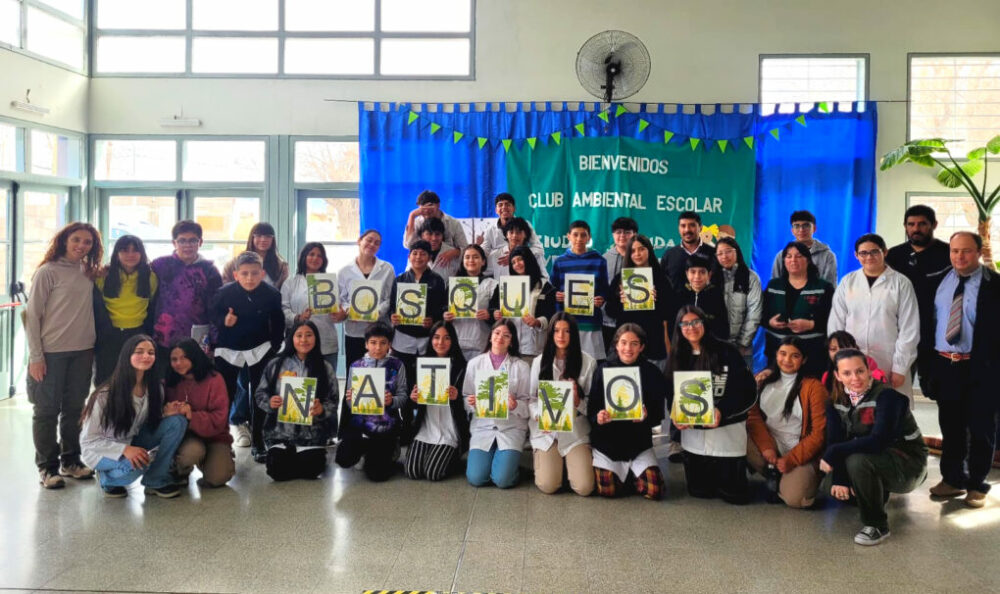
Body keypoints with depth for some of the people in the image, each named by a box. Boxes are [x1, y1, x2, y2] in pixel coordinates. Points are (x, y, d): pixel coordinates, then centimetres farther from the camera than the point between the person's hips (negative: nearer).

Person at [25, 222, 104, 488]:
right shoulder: (48, 272, -8)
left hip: (83, 352, 5)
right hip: (51, 352, -5)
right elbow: (32, 316, -8)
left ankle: (70, 460, 26)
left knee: (74, 408, 13)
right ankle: (47, 467, 14)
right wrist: (35, 356, -12)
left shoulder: (88, 273, 7)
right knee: (47, 410, 5)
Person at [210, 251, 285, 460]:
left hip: (260, 350, 0)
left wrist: (274, 348, -1)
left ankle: (257, 443, 15)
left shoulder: (272, 294, -14)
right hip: (228, 350, 0)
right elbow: (212, 316, -1)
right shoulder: (224, 293, -16)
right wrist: (223, 321, -22)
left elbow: (278, 323, 0)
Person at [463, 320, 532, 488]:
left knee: (503, 480, -18)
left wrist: (516, 405, -21)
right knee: (476, 478, -14)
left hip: (511, 428, -1)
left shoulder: (521, 367, 0)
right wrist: (471, 403, -15)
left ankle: (507, 458, 16)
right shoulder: (474, 364, 4)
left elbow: (528, 404, -1)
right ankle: (486, 456, 19)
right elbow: (466, 400, 7)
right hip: (482, 426, 2)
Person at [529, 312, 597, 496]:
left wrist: (578, 402, -19)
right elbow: (531, 398, 6)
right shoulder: (540, 362, 4)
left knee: (584, 487, -15)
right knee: (548, 486, -16)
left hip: (576, 431, 0)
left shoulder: (588, 362, -1)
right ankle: (542, 459, 18)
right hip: (545, 431, 1)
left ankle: (570, 462, 18)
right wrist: (539, 417, -13)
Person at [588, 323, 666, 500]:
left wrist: (646, 416, -25)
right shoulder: (604, 370, -5)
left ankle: (632, 476, 23)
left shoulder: (652, 373, -4)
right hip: (606, 440, -1)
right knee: (608, 490, -14)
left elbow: (658, 415, -3)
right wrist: (598, 418, -27)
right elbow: (591, 410, -4)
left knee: (655, 491, -11)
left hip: (639, 442, 1)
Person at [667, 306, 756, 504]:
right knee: (698, 491, 8)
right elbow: (672, 394, 8)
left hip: (727, 430, -3)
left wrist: (722, 411, -24)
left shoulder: (726, 351, -9)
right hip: (693, 433, 4)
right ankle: (713, 473, 39)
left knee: (734, 494, -1)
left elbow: (748, 391, -11)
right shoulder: (678, 357, 4)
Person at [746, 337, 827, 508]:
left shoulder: (814, 387, -5)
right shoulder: (763, 380, 6)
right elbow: (753, 415, -3)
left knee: (794, 498, -26)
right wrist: (766, 446, -18)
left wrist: (791, 460, -14)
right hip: (769, 444, 3)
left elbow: (819, 433, -8)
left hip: (801, 453, -3)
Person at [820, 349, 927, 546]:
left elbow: (878, 441, -35)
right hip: (874, 460, 7)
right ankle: (879, 492, 23)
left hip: (907, 464, -7)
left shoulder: (887, 396, -23)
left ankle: (877, 526, -13)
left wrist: (832, 454, -30)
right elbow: (834, 440, -9)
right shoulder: (837, 401, -3)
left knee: (857, 461, -33)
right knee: (828, 486, -6)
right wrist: (839, 479, -22)